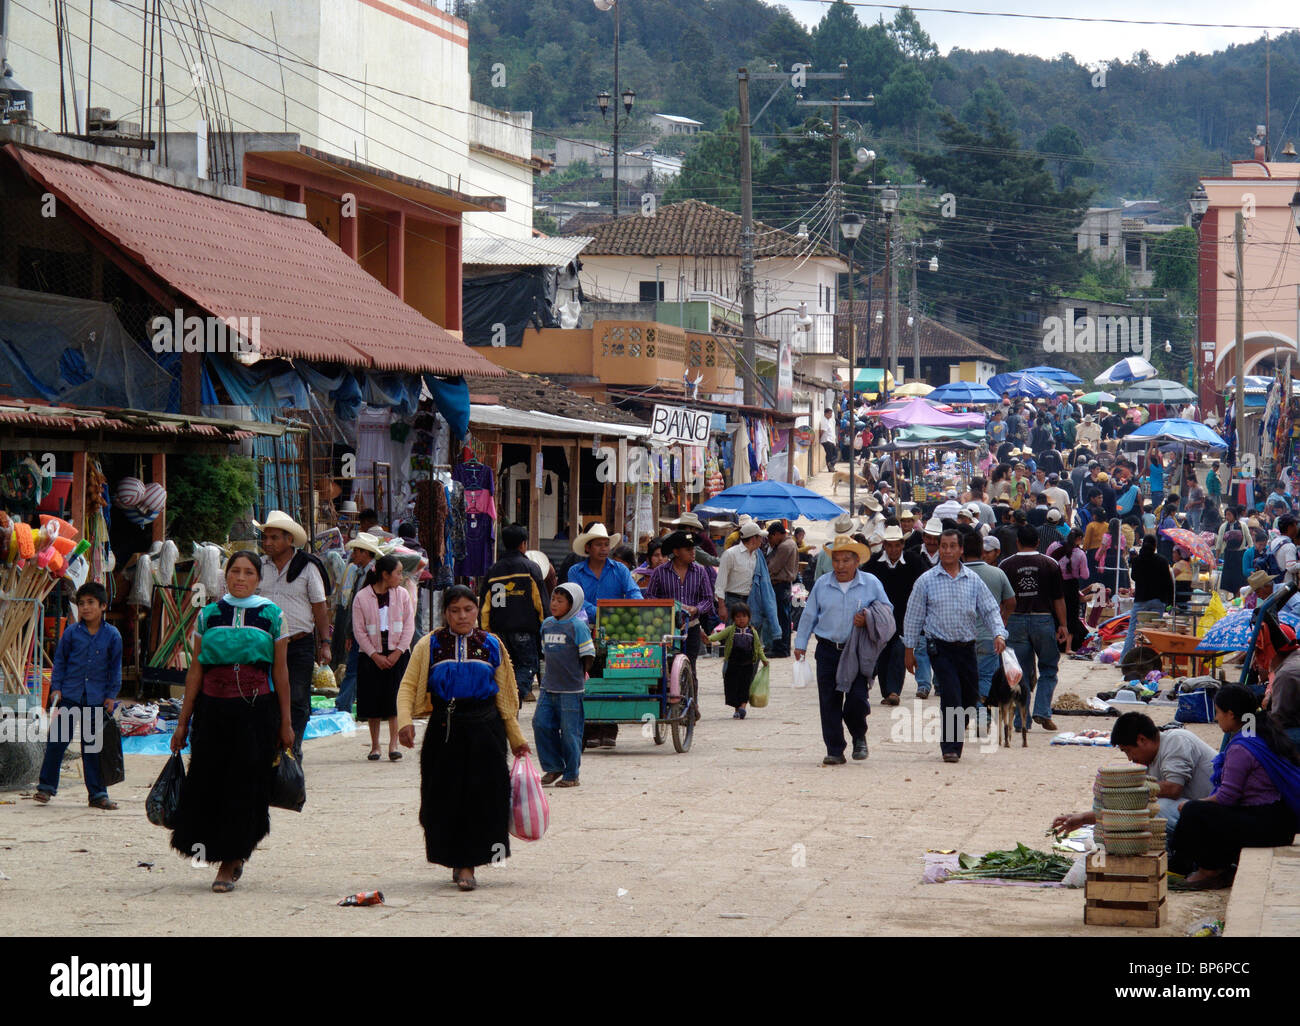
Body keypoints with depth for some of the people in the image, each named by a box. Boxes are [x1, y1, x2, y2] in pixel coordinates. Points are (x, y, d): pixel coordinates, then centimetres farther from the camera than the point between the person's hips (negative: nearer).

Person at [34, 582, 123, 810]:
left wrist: (111, 695, 4)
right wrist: (56, 688, 0)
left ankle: (98, 793, 11)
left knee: (93, 745, 5)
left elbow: (115, 668, 8)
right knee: (57, 740, -2)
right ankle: (46, 786, 8)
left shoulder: (112, 635, 2)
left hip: (97, 699, 0)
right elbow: (60, 661, 8)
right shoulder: (71, 633, 1)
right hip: (69, 695, 0)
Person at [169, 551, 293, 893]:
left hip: (257, 709, -2)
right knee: (207, 782, 0)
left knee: (245, 784, -2)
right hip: (213, 708, 2)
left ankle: (229, 864, 8)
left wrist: (286, 722, 3)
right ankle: (231, 856, 19)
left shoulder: (272, 615, 4)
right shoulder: (208, 615, 8)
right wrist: (183, 721, 6)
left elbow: (280, 671, 5)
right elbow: (195, 670, 8)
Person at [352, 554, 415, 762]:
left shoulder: (402, 594, 4)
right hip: (371, 656, -1)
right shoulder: (362, 597, -3)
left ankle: (393, 745, -3)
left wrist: (397, 652, -8)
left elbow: (409, 626, 3)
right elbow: (359, 631, -3)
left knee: (395, 701, -5)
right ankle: (375, 746, 10)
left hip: (398, 655, 1)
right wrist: (375, 655, -10)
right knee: (373, 701, 1)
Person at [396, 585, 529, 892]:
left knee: (481, 796, -7)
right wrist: (405, 722, -17)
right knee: (445, 796, 2)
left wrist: (516, 738, 12)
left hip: (484, 729, 0)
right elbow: (408, 686, 0)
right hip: (444, 729, 0)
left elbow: (505, 694, 12)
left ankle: (467, 866, -1)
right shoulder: (429, 645, 4)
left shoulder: (491, 645, 8)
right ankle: (457, 860, 19)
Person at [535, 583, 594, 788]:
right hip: (548, 687, 6)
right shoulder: (547, 624, 11)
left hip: (571, 690, -6)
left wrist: (581, 675, -5)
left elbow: (588, 655, -7)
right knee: (541, 724, -1)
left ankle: (571, 775, 10)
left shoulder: (577, 626, -9)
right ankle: (553, 767, 14)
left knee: (569, 732, -1)